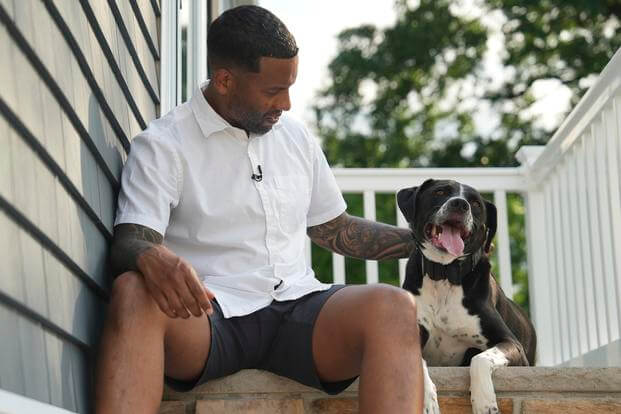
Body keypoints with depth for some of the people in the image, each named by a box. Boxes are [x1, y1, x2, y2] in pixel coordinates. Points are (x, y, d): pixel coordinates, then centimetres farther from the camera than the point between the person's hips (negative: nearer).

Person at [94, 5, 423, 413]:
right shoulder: (162, 145, 1)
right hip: (209, 316, -3)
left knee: (393, 306, -28)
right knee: (132, 293, -37)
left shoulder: (296, 137, 18)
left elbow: (336, 229, 28)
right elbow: (128, 242, -10)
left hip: (298, 308, 4)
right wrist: (150, 259, -34)